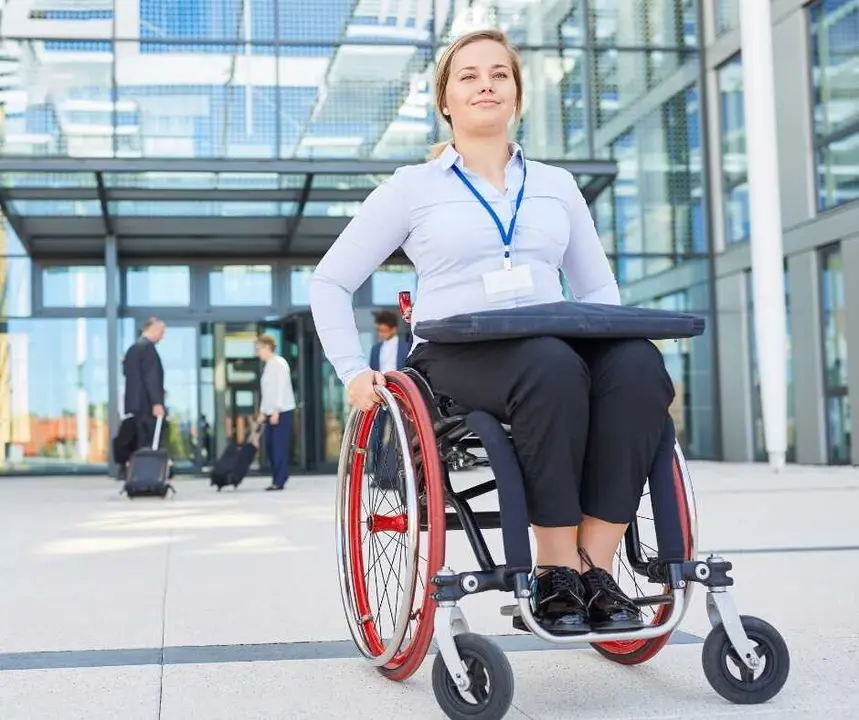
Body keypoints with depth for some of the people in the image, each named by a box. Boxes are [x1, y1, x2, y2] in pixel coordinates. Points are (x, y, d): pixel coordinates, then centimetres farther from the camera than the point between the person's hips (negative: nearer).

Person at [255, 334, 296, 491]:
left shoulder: (279, 363, -9)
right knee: (270, 447, 6)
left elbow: (282, 389, -15)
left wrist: (276, 411, -18)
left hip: (282, 411, -9)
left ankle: (279, 481, -5)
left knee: (280, 446, -7)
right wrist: (262, 412, 18)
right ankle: (277, 479, 11)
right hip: (272, 412, 9)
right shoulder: (268, 365, 16)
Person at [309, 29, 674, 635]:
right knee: (552, 367, -38)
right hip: (458, 357, -3)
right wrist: (354, 372, 0)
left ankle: (596, 565, -28)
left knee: (638, 363, -31)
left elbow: (597, 288, 24)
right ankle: (556, 570, -28)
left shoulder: (557, 185, 23)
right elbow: (330, 283, 14)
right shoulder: (413, 187, 13)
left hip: (561, 352, 4)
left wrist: (617, 338, 2)